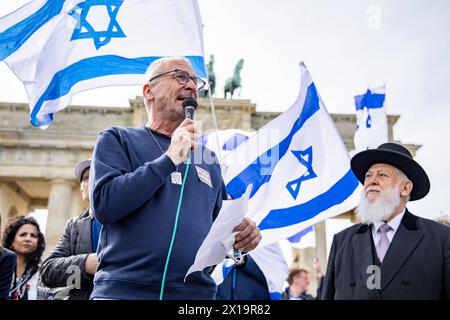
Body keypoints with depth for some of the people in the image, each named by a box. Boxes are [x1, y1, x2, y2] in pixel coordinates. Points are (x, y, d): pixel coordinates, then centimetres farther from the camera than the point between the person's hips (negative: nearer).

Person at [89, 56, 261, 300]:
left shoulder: (208, 159, 14)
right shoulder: (117, 140, 3)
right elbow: (104, 204, -12)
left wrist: (242, 234, -2)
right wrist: (169, 159, -11)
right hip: (125, 289, -4)